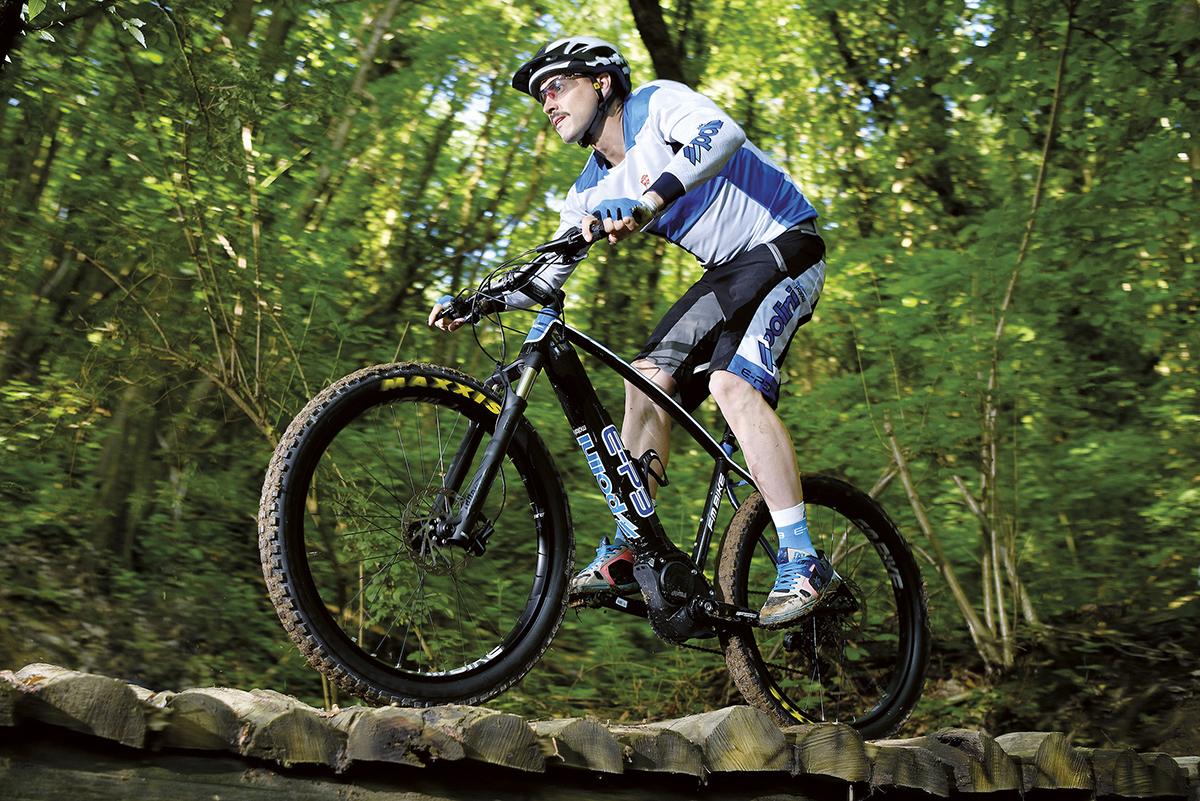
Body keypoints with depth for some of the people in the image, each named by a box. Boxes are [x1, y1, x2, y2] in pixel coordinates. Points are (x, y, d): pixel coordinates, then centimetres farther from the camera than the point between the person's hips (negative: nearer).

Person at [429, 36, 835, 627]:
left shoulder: (657, 103, -14)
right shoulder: (592, 192, 7)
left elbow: (723, 134, -35)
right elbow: (546, 273, 8)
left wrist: (650, 201, -48)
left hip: (784, 243, -7)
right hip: (727, 274, 8)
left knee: (732, 383, -26)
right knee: (649, 377, -7)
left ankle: (803, 563, -24)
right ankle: (626, 554, -4)